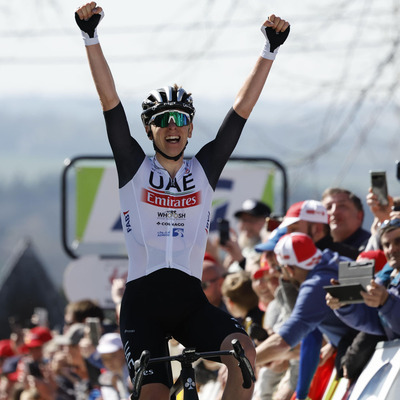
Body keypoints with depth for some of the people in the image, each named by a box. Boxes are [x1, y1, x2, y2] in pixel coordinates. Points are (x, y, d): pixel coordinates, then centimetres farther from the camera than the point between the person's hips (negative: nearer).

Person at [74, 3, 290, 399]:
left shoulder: (204, 170, 11)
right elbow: (110, 100, -2)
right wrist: (91, 39, -11)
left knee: (243, 352, -26)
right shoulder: (135, 169, 6)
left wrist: (270, 50, 2)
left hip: (191, 300, 2)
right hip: (142, 300, -2)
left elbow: (242, 109, 7)